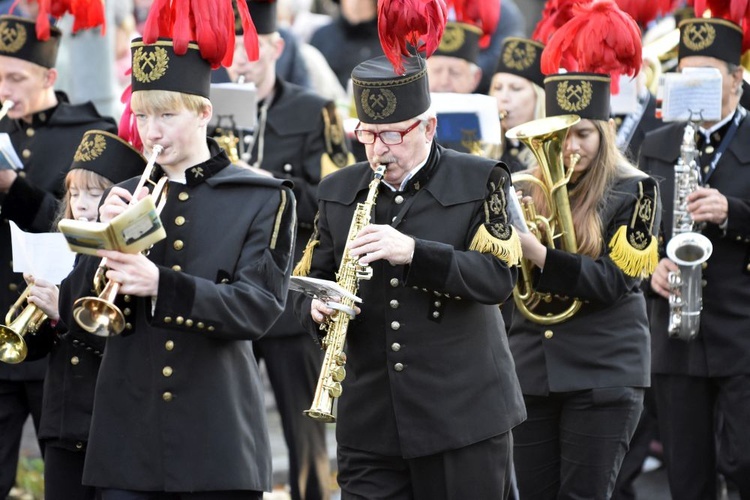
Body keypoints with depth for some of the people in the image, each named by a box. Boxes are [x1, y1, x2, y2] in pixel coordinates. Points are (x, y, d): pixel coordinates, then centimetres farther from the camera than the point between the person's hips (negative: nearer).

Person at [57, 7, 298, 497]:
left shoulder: (263, 199, 3)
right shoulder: (124, 199, 12)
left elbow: (258, 307, -10)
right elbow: (75, 309, 5)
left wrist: (160, 285, -25)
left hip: (217, 436, -2)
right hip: (129, 436, 3)